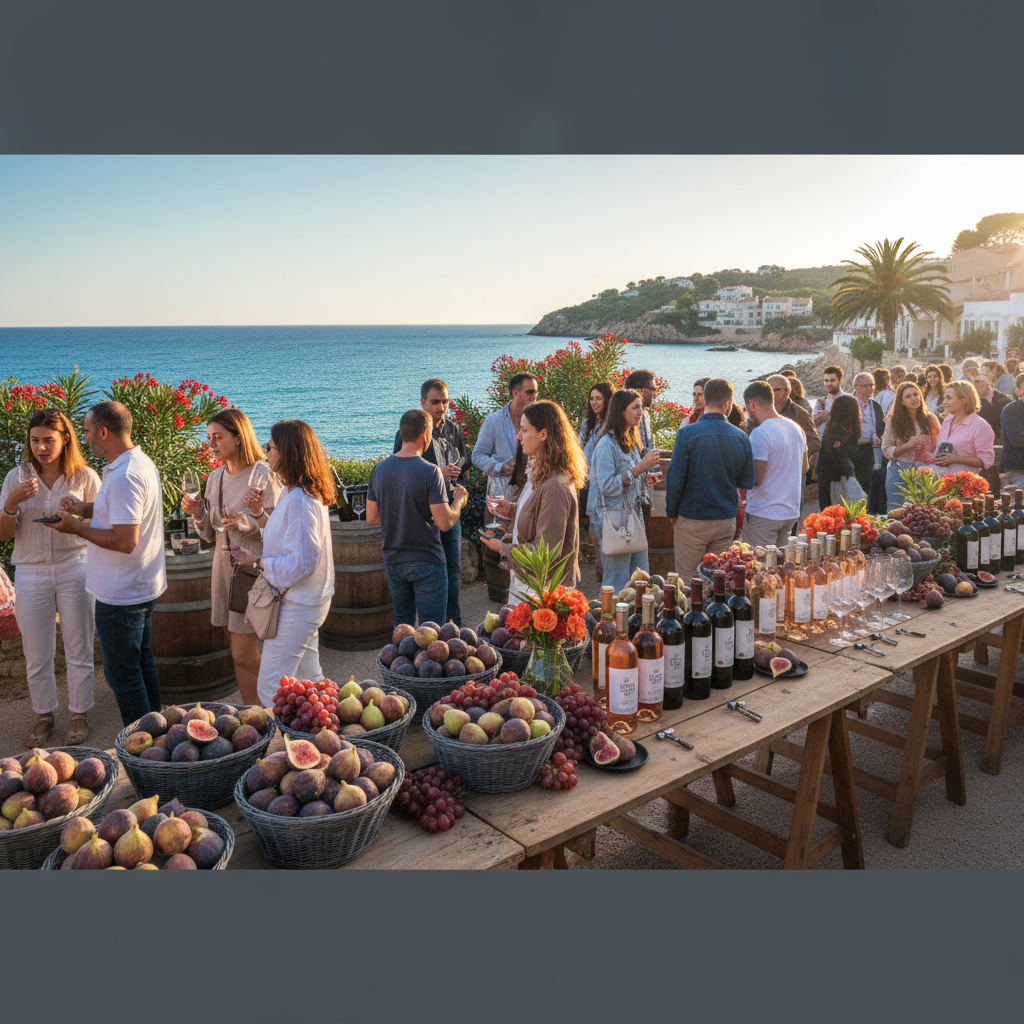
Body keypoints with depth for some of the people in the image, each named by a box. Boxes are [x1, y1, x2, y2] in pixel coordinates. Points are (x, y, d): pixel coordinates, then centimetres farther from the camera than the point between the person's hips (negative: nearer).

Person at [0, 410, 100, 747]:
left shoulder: (85, 477, -2)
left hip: (75, 569, -1)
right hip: (31, 571, 2)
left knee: (79, 651, 6)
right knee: (36, 656, 10)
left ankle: (79, 715, 23)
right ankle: (44, 716, 29)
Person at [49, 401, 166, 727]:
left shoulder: (124, 477, -25)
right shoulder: (141, 462, 7)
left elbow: (125, 541, -28)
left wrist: (77, 528, -16)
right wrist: (87, 508, 8)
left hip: (121, 596, -10)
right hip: (144, 587, 10)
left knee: (122, 674, 2)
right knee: (142, 664, 20)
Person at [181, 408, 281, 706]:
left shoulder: (264, 475, -11)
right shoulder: (216, 477, 10)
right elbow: (210, 535, 15)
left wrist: (252, 523, -27)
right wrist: (198, 514, -3)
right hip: (224, 567, 7)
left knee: (243, 654, -7)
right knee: (238, 651, 11)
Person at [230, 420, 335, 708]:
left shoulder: (299, 500, -24)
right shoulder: (292, 493, 10)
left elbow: (300, 563, -26)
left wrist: (257, 561, -16)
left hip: (297, 606, -11)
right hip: (306, 601, 11)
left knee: (270, 687, -3)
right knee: (308, 680, 20)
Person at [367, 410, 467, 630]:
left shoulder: (379, 469, -1)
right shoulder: (430, 472, -18)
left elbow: (371, 517, 5)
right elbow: (445, 522, -18)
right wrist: (459, 501, 0)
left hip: (393, 562, 6)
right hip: (427, 562, -5)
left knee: (402, 625, 20)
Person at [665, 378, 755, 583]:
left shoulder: (687, 434, -14)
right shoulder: (741, 437, -2)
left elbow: (675, 480, -14)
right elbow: (748, 482, 6)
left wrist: (671, 512, 1)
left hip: (692, 521, -4)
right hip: (727, 520, 4)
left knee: (687, 580, 6)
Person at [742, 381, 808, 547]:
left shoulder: (760, 433, -19)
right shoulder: (796, 428, 7)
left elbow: (756, 479, -20)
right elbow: (804, 467, 19)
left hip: (763, 515, -8)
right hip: (791, 512, 8)